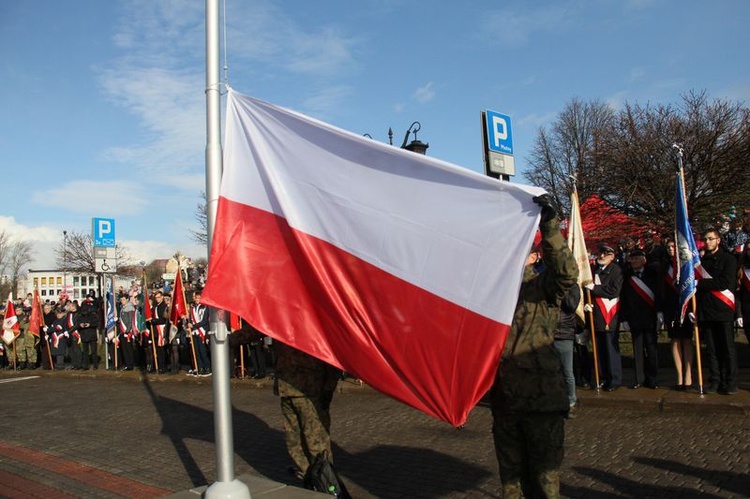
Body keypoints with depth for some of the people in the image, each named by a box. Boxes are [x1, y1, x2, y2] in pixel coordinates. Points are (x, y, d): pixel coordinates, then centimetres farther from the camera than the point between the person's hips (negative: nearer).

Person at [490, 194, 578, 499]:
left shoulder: (542, 285, -1)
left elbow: (567, 272, -21)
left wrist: (549, 227, -30)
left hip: (541, 396, -4)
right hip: (503, 397, 5)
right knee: (511, 474, 17)